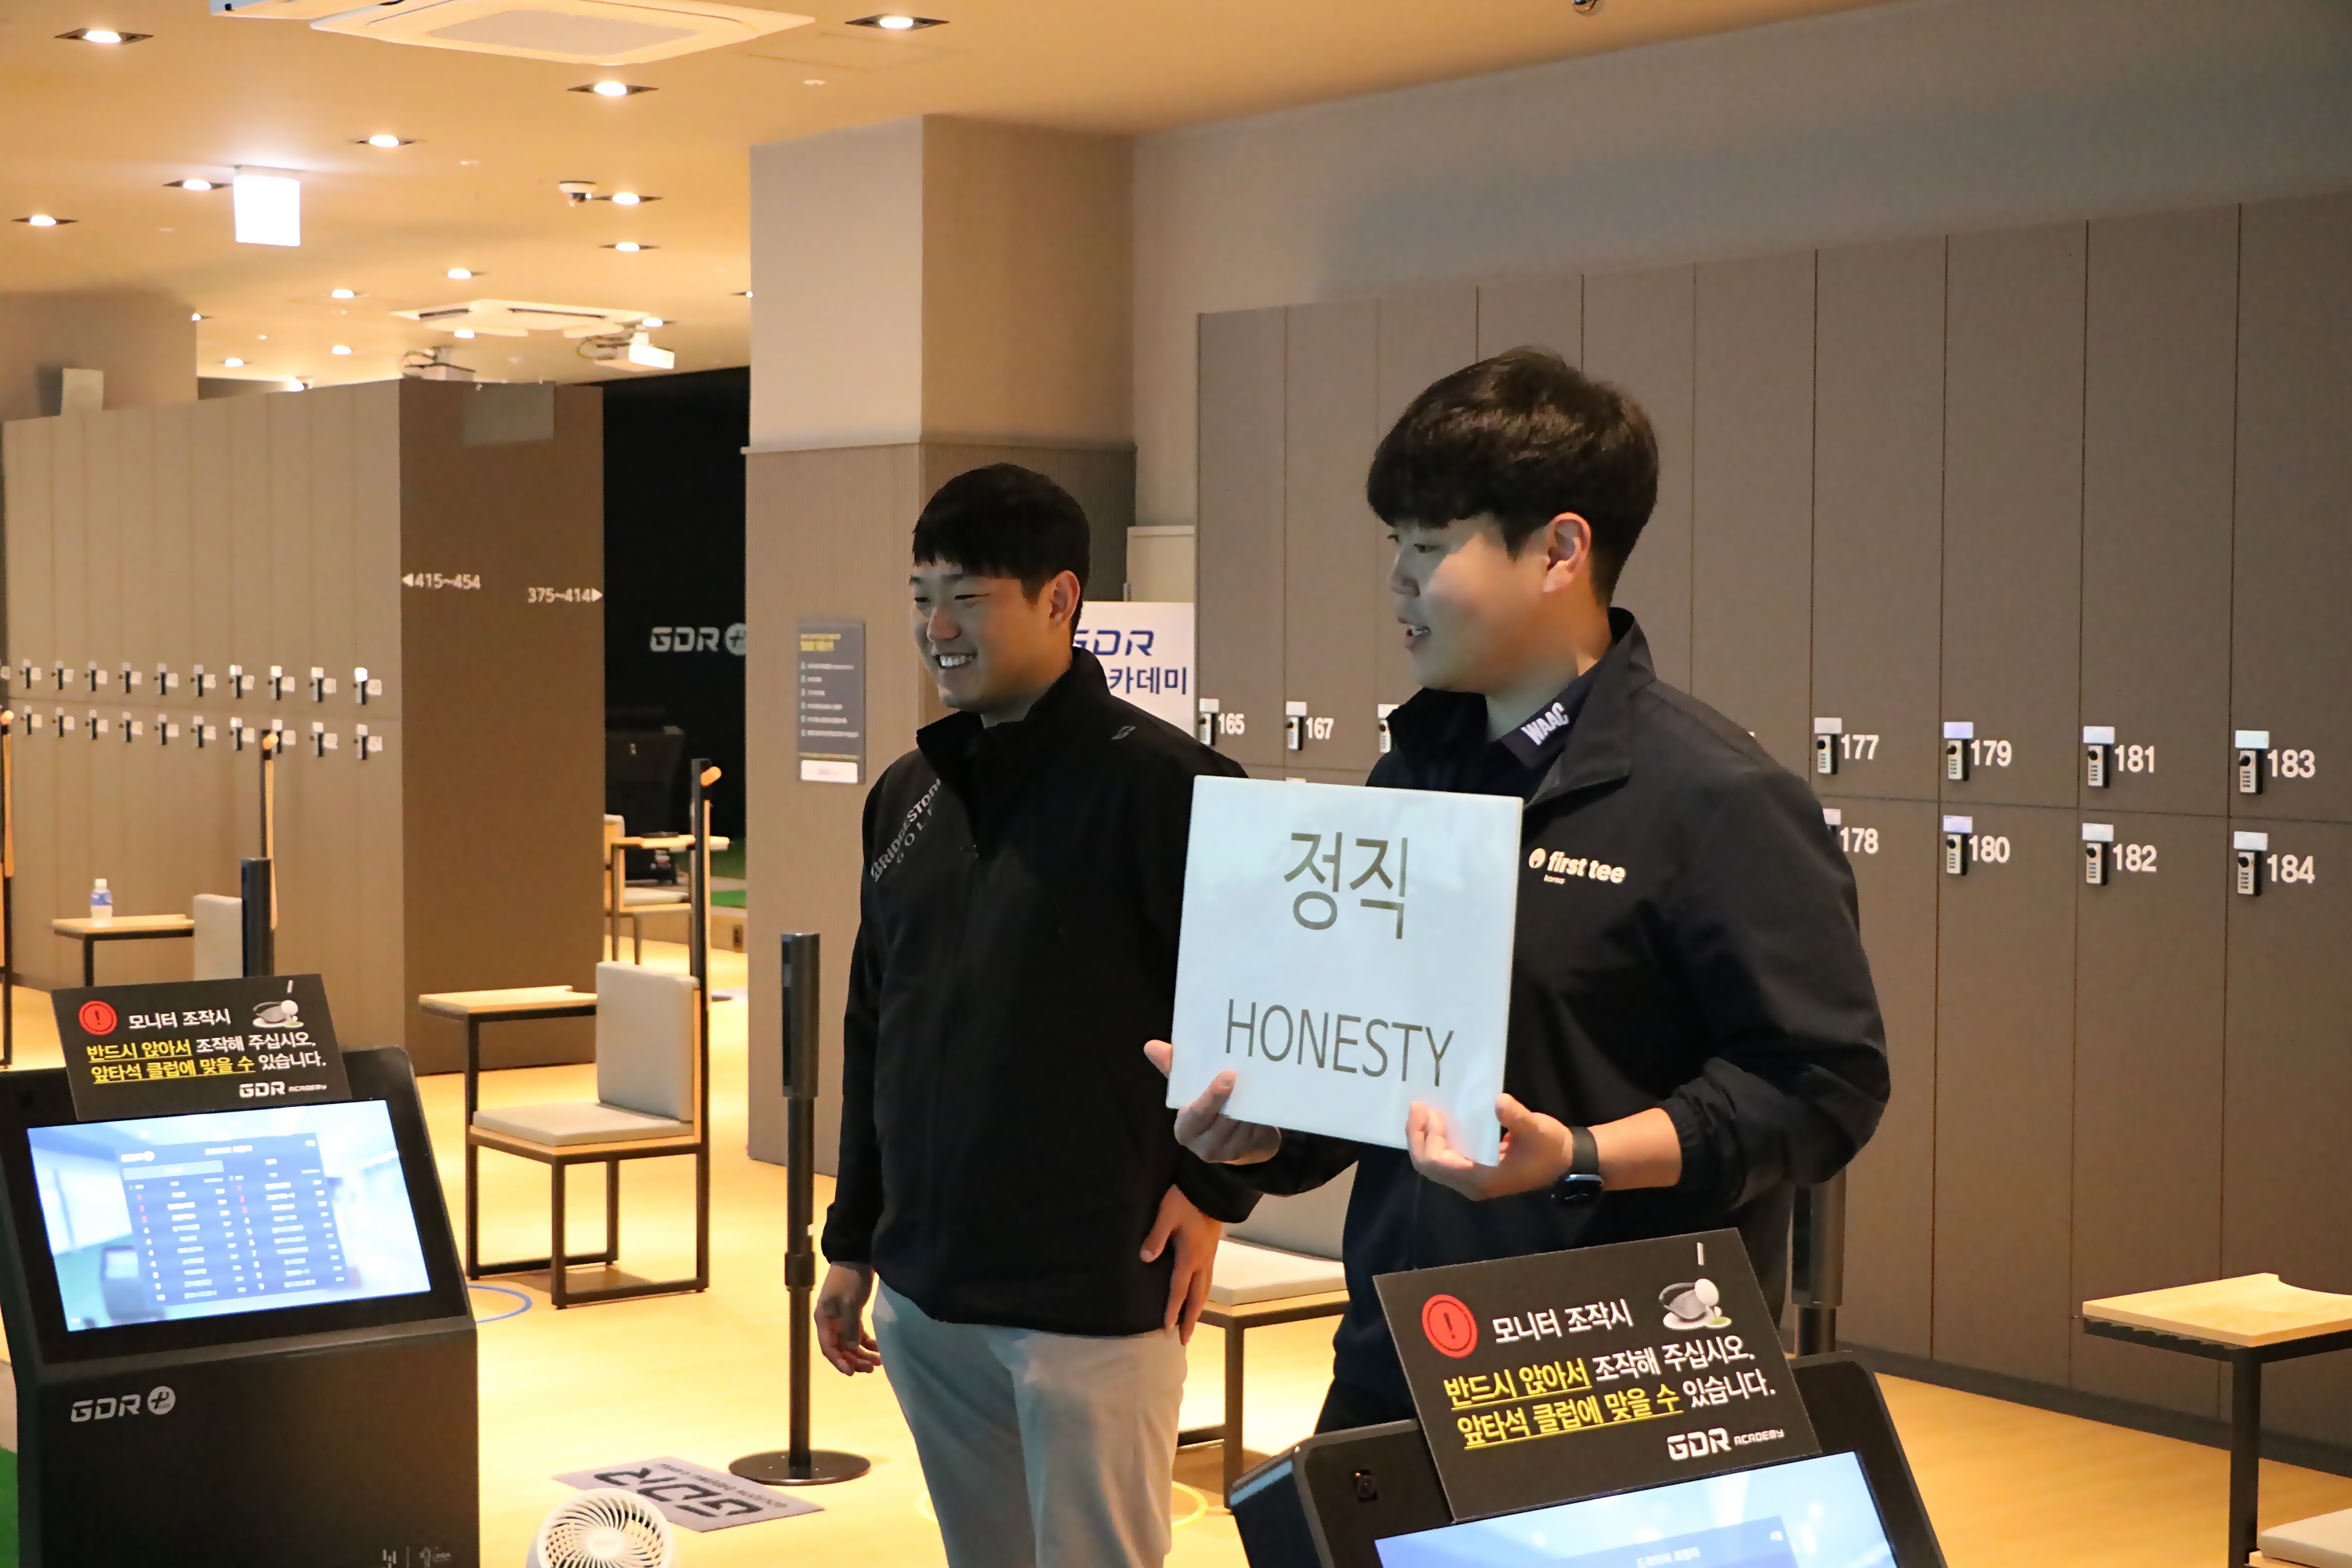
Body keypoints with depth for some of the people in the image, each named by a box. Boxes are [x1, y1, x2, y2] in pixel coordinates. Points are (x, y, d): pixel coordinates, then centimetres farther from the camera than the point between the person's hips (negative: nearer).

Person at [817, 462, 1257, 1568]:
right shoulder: (907, 794, 11)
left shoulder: (1157, 783, -12)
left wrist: (1216, 1186, -8)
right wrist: (853, 1241, 18)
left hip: (1090, 1298, -7)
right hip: (922, 1296, 7)